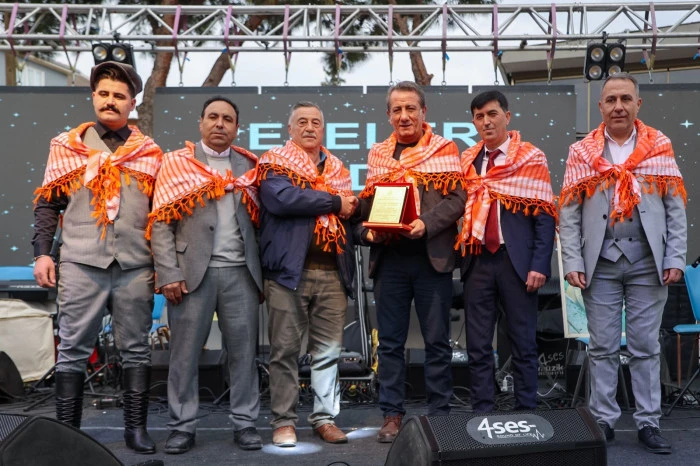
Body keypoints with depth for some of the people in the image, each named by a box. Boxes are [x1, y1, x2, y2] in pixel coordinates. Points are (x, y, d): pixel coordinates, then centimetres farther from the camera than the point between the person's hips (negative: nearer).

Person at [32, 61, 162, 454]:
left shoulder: (149, 152, 10)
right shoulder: (67, 146, 9)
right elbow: (48, 204, 8)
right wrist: (43, 253, -2)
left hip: (136, 266, 1)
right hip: (81, 263, 0)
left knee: (136, 350, 5)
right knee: (73, 350, 3)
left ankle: (136, 427, 15)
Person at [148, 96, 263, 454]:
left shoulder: (249, 166, 13)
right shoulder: (176, 163, 5)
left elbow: (259, 220, 10)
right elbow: (161, 224, -1)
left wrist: (261, 270, 0)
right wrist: (168, 274, -11)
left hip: (241, 272, 2)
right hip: (192, 271, -2)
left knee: (243, 350, 5)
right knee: (185, 351, 4)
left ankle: (245, 424, 16)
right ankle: (182, 426, 15)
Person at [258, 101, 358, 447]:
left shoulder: (337, 168, 19)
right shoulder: (275, 162, 2)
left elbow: (349, 213, 23)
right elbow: (280, 199, -17)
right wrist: (333, 201, -9)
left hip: (333, 272, 5)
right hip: (290, 268, -4)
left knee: (328, 350, 7)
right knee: (285, 350, 1)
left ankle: (325, 417, 17)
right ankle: (284, 420, 12)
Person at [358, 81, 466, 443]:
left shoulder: (444, 149, 4)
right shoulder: (377, 154, 14)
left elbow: (457, 199, -3)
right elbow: (367, 202, 14)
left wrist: (426, 223, -17)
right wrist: (367, 230, -4)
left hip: (432, 256, -3)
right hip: (388, 258, 3)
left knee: (437, 341, 5)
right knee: (390, 341, 8)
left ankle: (439, 414, 17)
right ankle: (392, 414, 18)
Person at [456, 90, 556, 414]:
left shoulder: (531, 158, 0)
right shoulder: (467, 161, 12)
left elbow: (544, 216, -5)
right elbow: (459, 210, 12)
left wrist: (539, 265, -12)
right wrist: (459, 254, -2)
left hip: (516, 260, -3)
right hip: (477, 261, 4)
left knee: (523, 343, 5)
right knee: (478, 346, 7)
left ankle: (526, 413, 16)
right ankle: (481, 413, 16)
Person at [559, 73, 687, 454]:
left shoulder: (660, 147, 5)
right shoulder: (582, 153, 4)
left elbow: (676, 209, 3)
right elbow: (568, 214, 0)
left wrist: (675, 259, -4)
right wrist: (573, 262, -7)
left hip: (648, 263, 0)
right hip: (600, 264, 0)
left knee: (646, 347, 6)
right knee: (603, 347, 6)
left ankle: (648, 423, 16)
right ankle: (604, 420, 17)